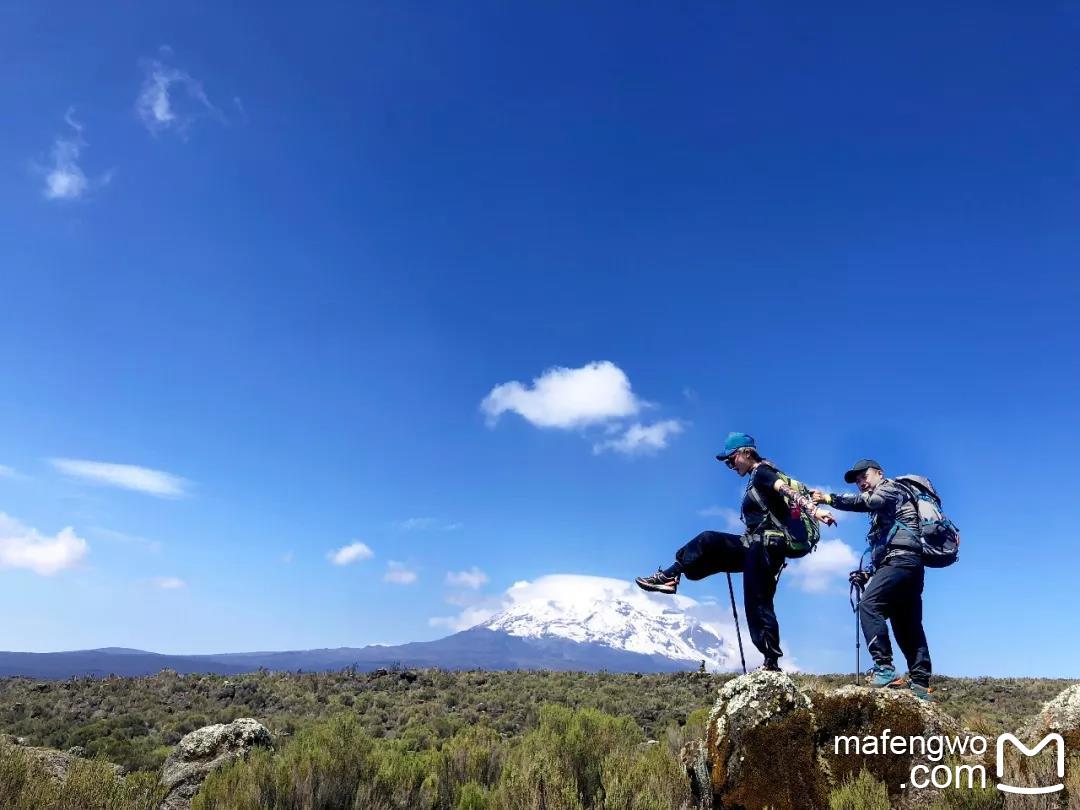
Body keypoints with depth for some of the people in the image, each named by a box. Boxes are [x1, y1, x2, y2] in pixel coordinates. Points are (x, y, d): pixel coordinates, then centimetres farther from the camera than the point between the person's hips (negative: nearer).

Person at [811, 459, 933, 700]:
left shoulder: (893, 488, 5)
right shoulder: (882, 510, 31)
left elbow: (868, 501, -19)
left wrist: (829, 498, -26)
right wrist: (868, 574, 12)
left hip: (901, 560, -11)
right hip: (905, 564, 11)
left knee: (869, 604, -22)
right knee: (908, 625, 8)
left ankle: (884, 669, -29)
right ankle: (920, 684, 9)